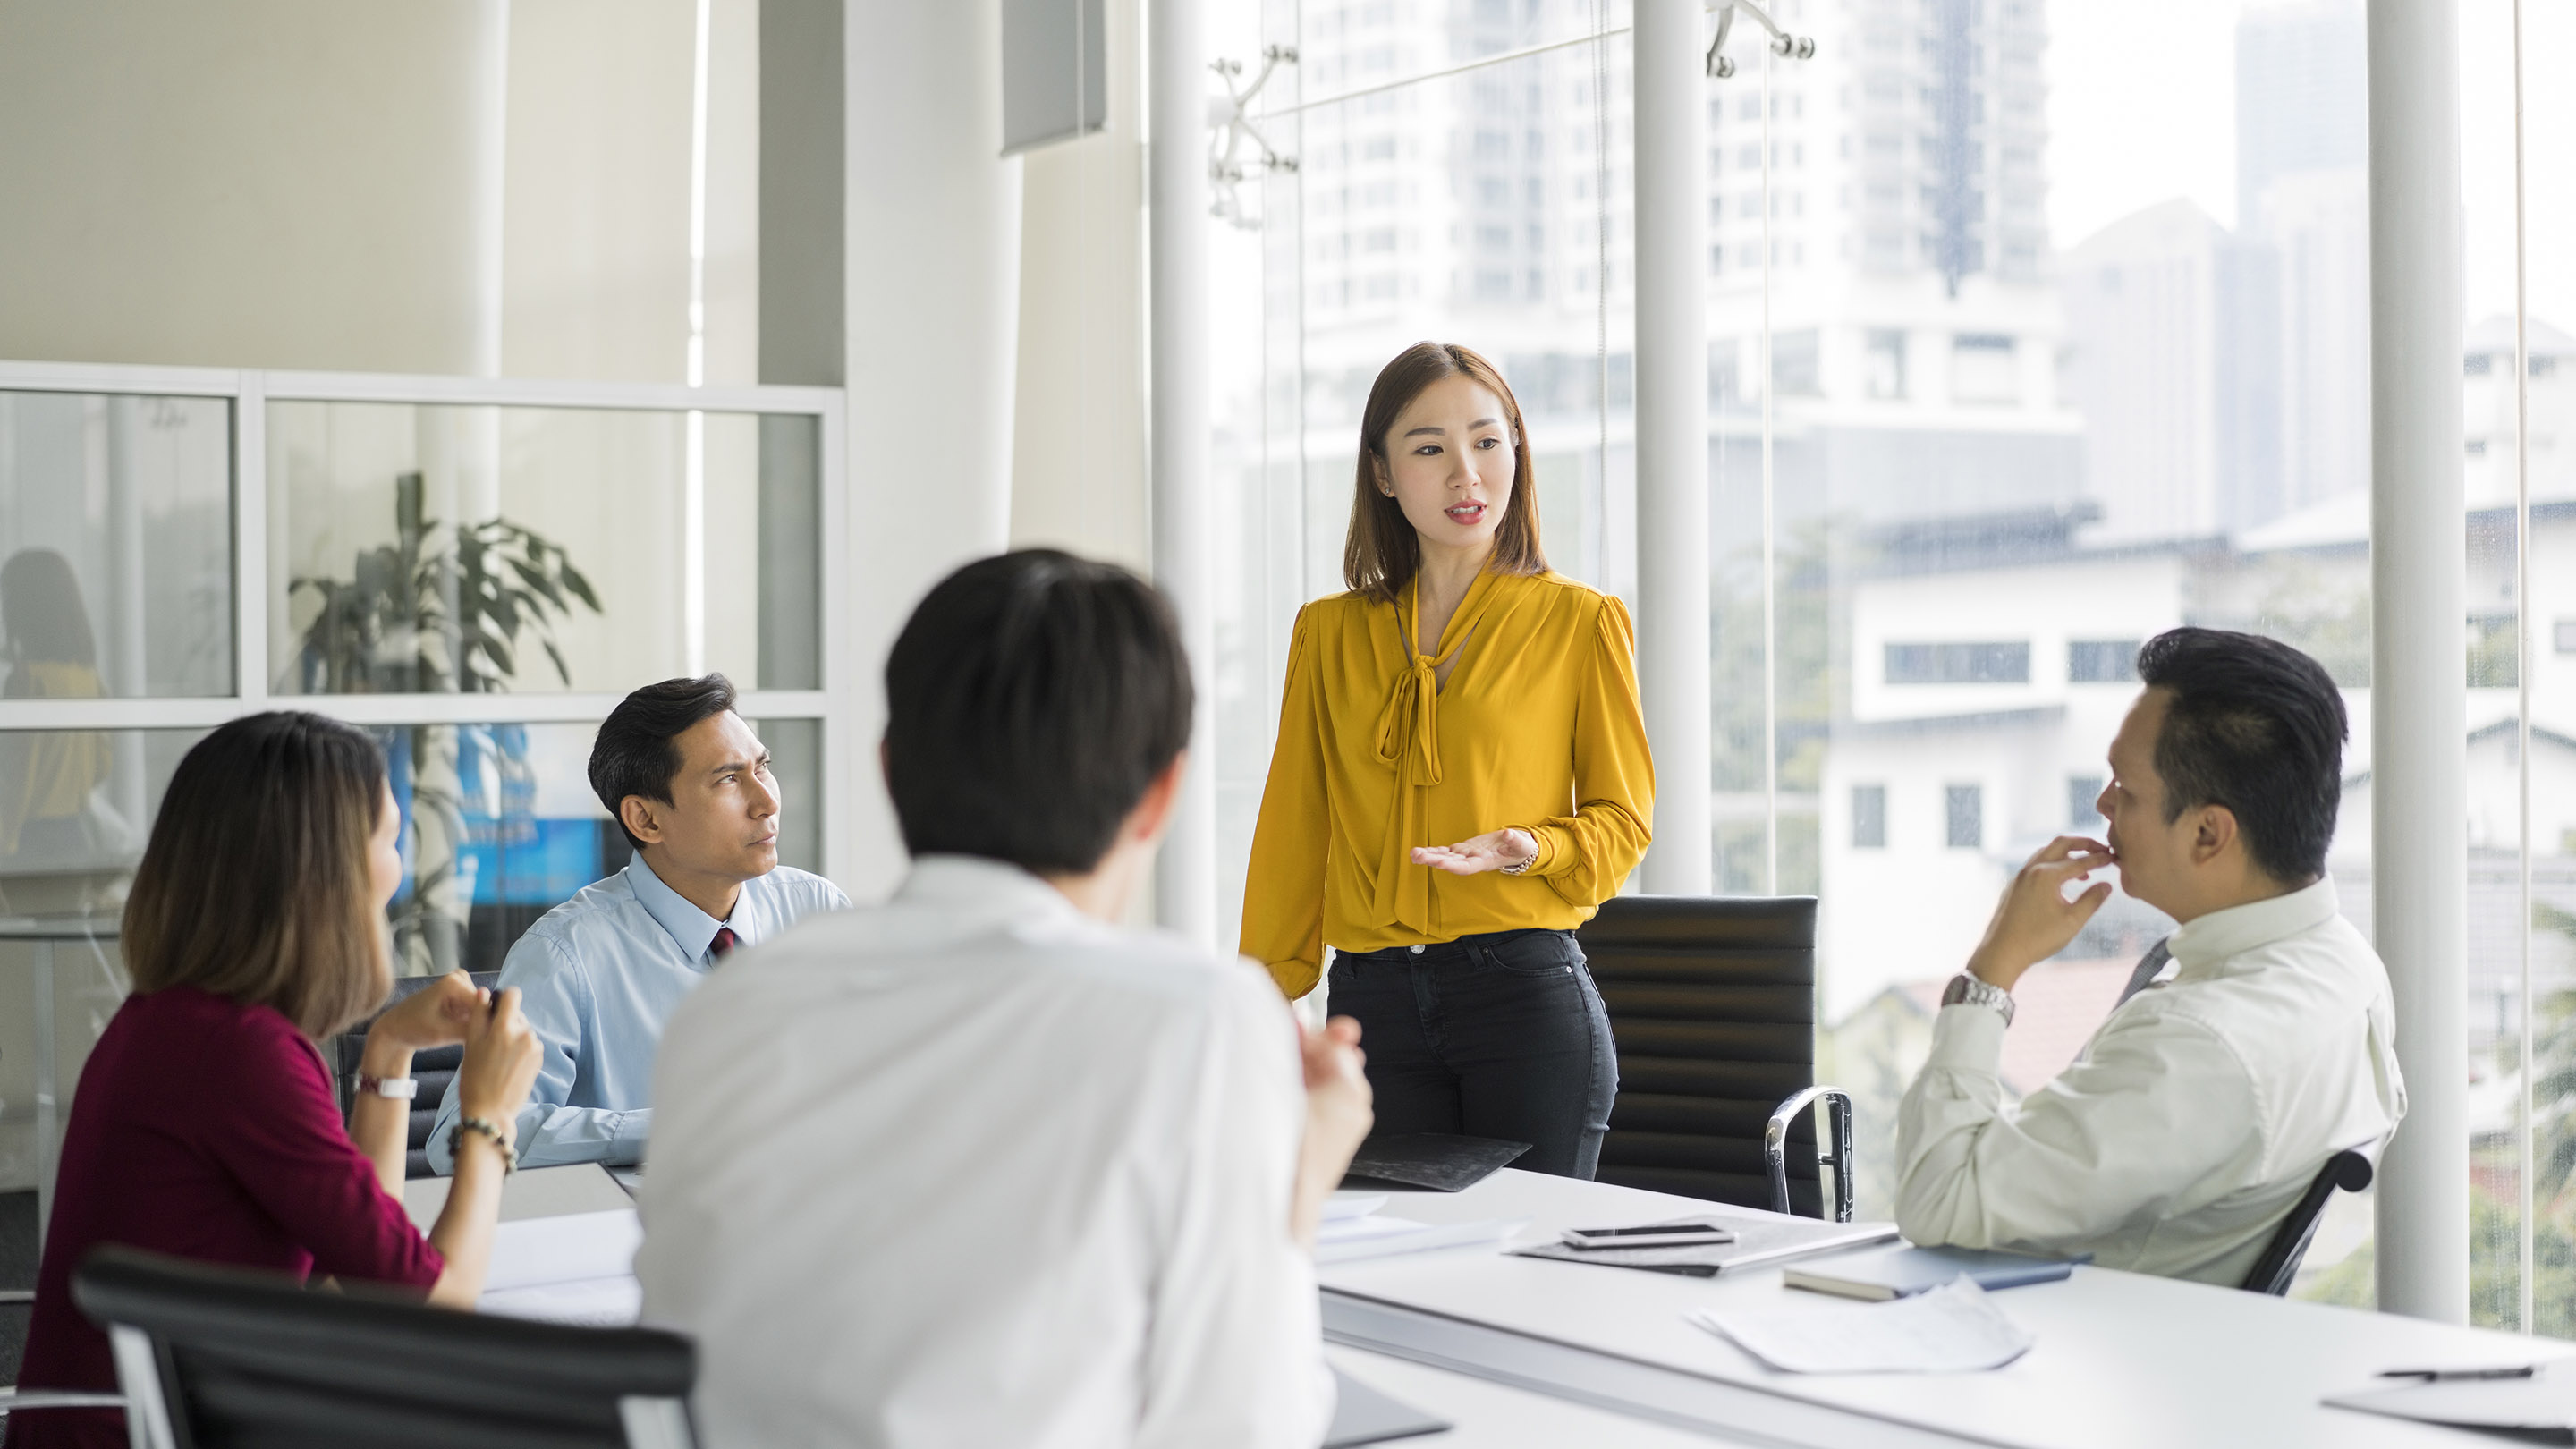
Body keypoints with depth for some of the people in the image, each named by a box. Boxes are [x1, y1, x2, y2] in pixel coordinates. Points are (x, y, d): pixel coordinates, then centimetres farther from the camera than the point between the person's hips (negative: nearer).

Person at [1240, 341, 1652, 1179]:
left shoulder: (1580, 622, 5)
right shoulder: (1327, 633, 13)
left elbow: (1623, 817, 8)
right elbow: (1294, 828, 15)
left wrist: (1529, 850, -13)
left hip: (1529, 992, -2)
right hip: (1371, 1003, 2)